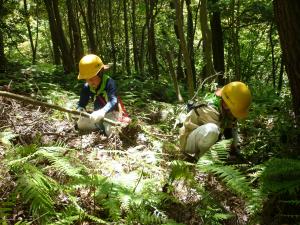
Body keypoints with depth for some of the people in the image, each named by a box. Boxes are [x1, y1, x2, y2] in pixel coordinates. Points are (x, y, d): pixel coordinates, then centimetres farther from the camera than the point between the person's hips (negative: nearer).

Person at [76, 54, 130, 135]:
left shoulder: (109, 82, -25)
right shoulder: (87, 87, -7)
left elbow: (113, 101, -37)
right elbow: (82, 103, -4)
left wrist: (102, 112, -56)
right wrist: (80, 110, -30)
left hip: (112, 112, -6)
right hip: (98, 113, 6)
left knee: (110, 130, -31)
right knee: (80, 124, -5)